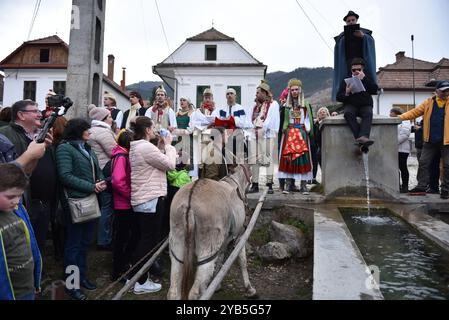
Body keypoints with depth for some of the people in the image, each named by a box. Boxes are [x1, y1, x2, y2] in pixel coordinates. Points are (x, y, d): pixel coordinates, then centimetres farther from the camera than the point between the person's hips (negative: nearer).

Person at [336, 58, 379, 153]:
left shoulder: (367, 79, 20)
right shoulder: (346, 80, 16)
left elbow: (375, 90, 0)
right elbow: (338, 97, 10)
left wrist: (364, 78, -6)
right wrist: (346, 93, -12)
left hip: (365, 105, 1)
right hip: (351, 105, -1)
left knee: (368, 113, -35)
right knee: (348, 113, -36)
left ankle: (363, 137, -56)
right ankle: (360, 139, -48)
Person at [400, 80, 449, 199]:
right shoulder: (429, 102, 5)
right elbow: (415, 112, 1)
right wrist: (399, 117, -9)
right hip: (430, 140, 2)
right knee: (423, 163, 3)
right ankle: (421, 187, 11)